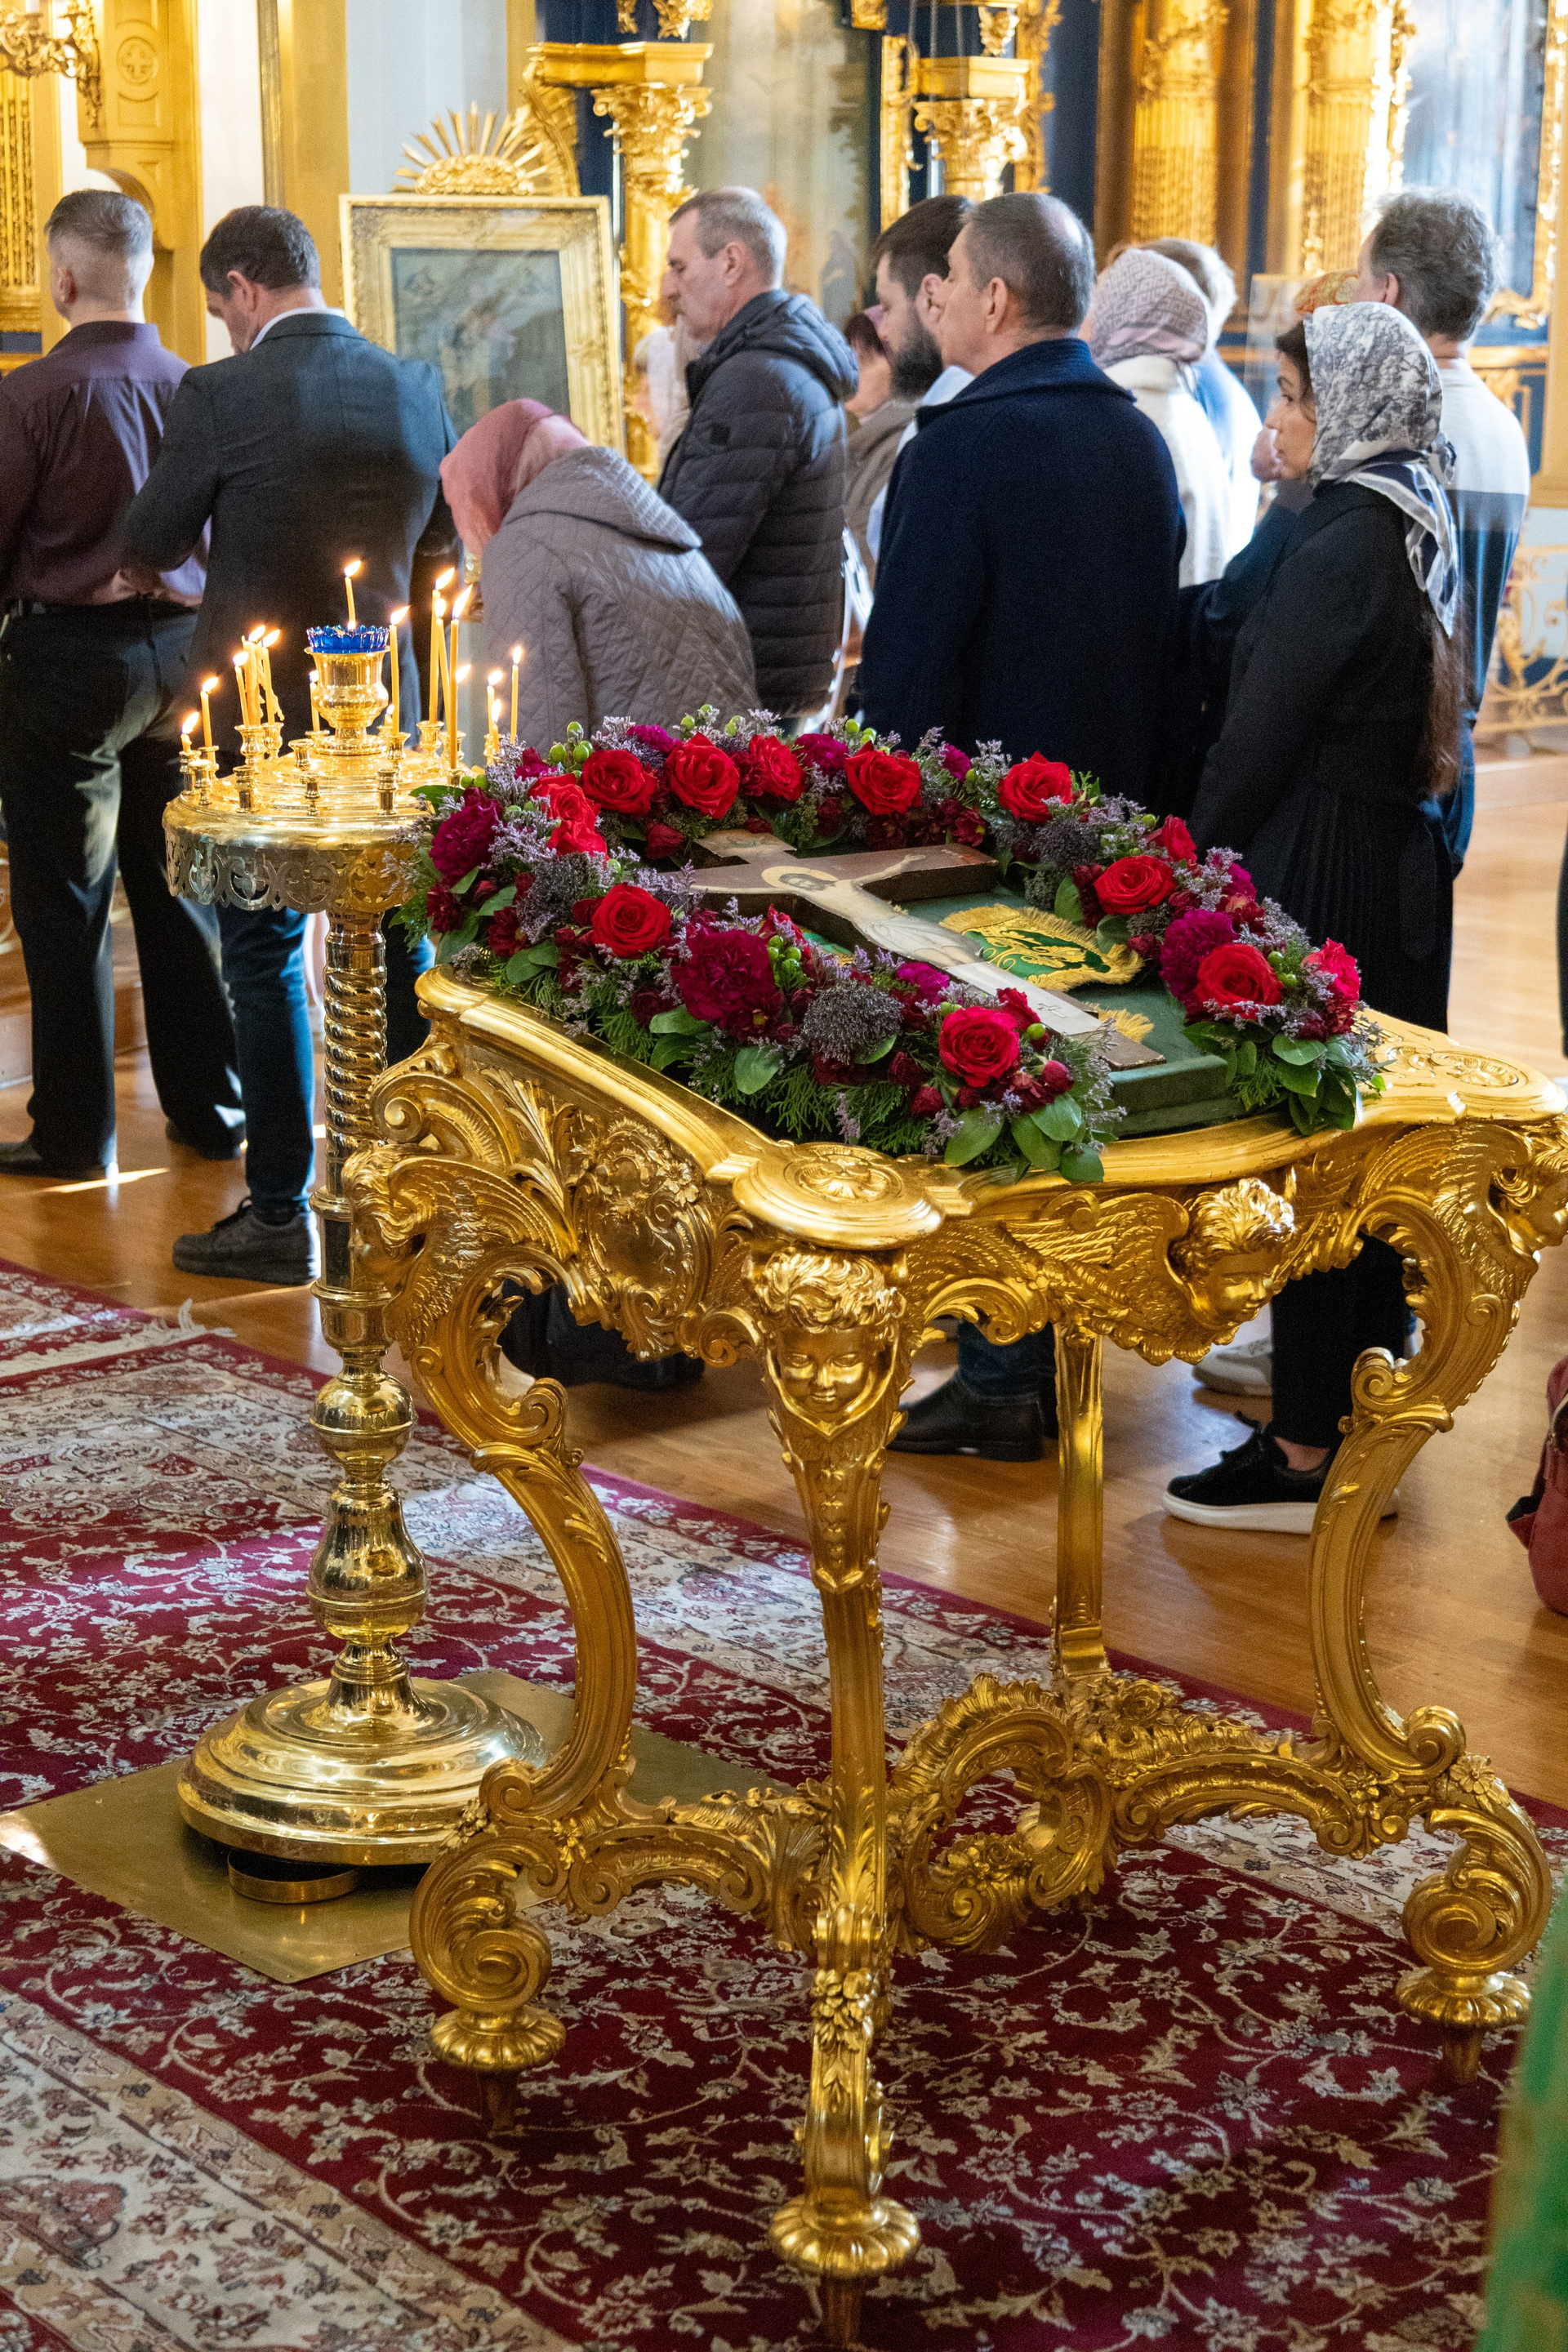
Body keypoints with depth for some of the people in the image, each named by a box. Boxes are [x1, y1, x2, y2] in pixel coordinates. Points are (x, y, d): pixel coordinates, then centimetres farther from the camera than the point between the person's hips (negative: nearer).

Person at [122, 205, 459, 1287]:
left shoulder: (221, 394, -14)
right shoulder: (415, 386, 1)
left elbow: (152, 539, -3)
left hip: (263, 715, -5)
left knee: (265, 957, 3)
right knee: (395, 945, 14)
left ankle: (280, 1216, 7)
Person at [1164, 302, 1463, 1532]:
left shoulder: (1340, 546, -17)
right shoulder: (1415, 530, 12)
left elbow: (1258, 738, -17)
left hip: (1321, 876, -9)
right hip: (1401, 861, 9)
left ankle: (1310, 1453, 4)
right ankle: (1366, 1396, 27)